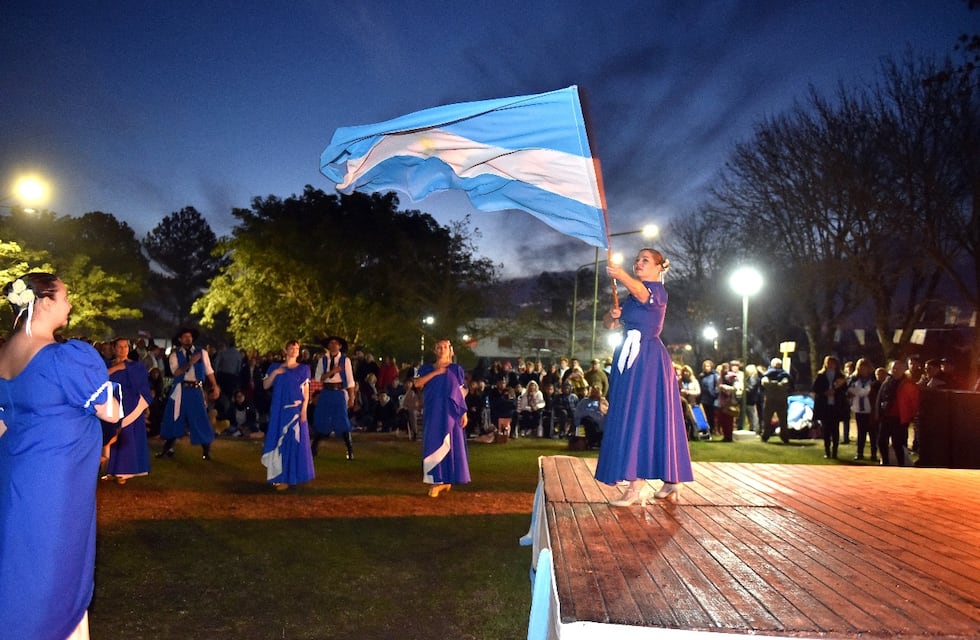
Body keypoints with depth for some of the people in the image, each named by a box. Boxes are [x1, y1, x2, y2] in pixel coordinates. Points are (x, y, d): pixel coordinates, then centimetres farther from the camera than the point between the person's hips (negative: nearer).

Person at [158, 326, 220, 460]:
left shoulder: (202, 352, 6)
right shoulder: (175, 355, 4)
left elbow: (209, 371, 2)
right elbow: (176, 372, -10)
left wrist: (215, 386, -8)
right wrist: (190, 362, -20)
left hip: (196, 390, 0)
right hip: (180, 390, 0)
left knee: (200, 419, 0)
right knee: (174, 419, 5)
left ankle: (206, 451, 11)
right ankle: (167, 449, 19)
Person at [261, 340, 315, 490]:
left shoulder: (304, 369, 4)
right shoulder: (275, 367, 10)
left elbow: (306, 391, 1)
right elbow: (265, 386, 5)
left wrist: (304, 410, -9)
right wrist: (274, 373, -10)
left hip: (296, 409, -2)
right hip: (279, 409, 2)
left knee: (293, 441, -4)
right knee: (279, 440, 4)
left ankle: (287, 477, -1)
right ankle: (279, 475, 12)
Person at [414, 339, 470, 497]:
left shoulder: (456, 369, 5)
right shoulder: (427, 368, 9)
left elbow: (462, 392, 3)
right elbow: (417, 383, -8)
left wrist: (464, 413, -5)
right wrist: (435, 372, -14)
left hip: (450, 411, -1)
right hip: (433, 411, 1)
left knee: (448, 444, -1)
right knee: (434, 444, -3)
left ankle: (446, 479, 6)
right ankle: (437, 480, 2)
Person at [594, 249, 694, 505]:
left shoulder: (658, 290, -4)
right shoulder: (630, 298, 19)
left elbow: (642, 293, -29)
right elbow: (609, 324, 17)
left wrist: (623, 276, -48)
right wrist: (613, 314, -7)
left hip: (649, 360, -8)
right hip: (628, 359, 8)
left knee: (641, 415, -14)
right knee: (629, 417, 6)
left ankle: (637, 485, -15)